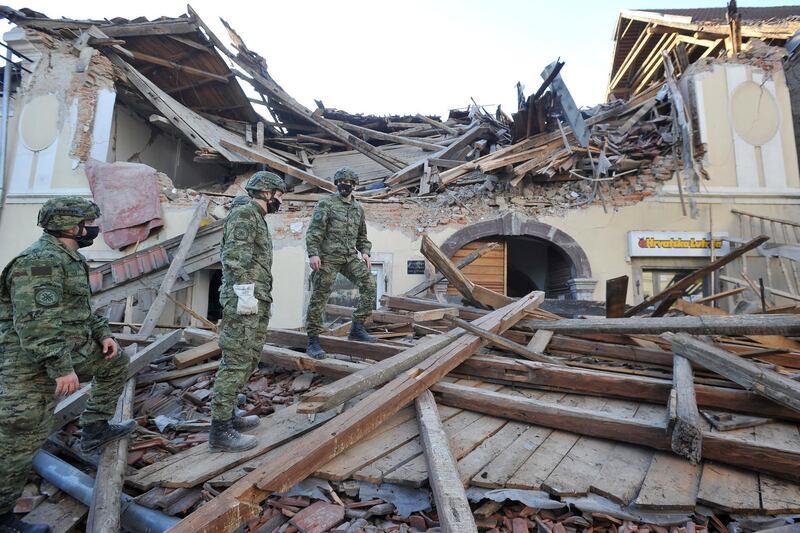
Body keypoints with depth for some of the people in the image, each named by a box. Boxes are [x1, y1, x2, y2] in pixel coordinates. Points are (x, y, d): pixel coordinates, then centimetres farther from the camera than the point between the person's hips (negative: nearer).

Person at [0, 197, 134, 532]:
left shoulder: (68, 258, 12)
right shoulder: (40, 260, -21)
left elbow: (79, 307, 21)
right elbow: (35, 322, -28)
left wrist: (103, 333, 12)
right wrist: (61, 368, -28)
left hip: (68, 349, 10)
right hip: (34, 360, -10)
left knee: (115, 363, 20)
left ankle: (94, 430, 27)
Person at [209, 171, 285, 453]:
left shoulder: (257, 217, 22)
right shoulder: (243, 212, -8)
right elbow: (235, 255, -19)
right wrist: (244, 292, -23)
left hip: (258, 300, 10)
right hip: (243, 300, -10)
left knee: (250, 359, 15)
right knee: (236, 362, -6)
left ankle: (228, 413, 28)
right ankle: (220, 430, 3)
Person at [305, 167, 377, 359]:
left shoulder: (358, 208, 17)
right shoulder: (326, 203, -2)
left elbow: (362, 235, 24)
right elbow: (314, 230, -9)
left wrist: (365, 252, 8)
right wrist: (313, 254, -19)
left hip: (350, 256, 6)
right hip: (328, 257, -5)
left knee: (369, 284, -8)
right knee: (320, 297, -3)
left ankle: (357, 328, 4)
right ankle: (313, 341, 7)